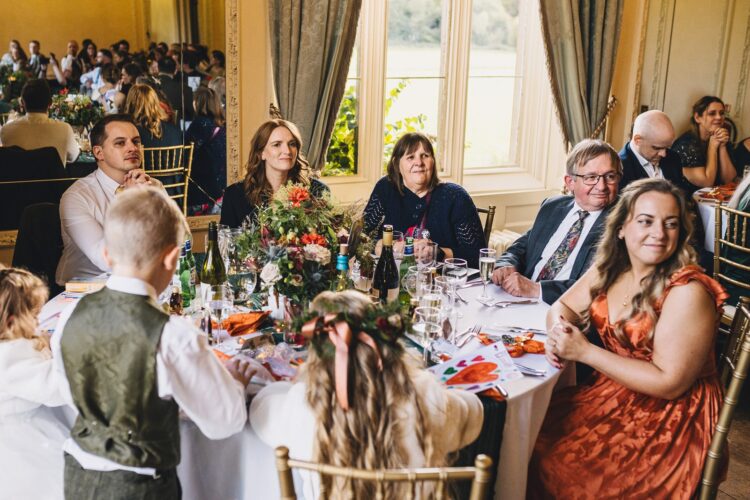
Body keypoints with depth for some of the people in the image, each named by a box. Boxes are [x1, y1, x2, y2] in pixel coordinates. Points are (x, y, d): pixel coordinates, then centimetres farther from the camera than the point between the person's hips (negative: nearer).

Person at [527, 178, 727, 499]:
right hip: (611, 394, 6)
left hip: (667, 419, -6)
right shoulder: (610, 269, 0)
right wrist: (558, 331, -14)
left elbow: (670, 383, -21)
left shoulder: (688, 292, -20)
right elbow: (563, 307, 11)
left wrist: (585, 352, -22)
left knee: (556, 466, -19)